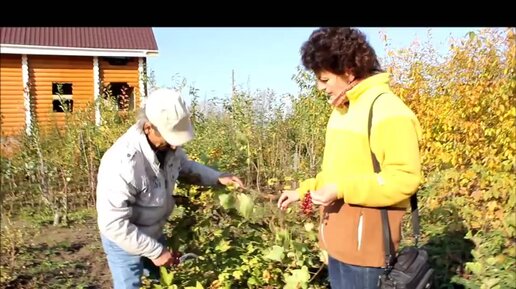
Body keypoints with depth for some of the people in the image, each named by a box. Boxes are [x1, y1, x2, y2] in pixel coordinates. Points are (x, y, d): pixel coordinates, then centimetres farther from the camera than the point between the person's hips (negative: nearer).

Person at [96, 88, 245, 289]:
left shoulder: (167, 143, -16)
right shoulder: (122, 163, -38)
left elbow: (185, 167, 6)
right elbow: (113, 224, -32)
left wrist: (218, 178, -9)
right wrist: (155, 250, -25)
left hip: (154, 234, 7)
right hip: (125, 242, -7)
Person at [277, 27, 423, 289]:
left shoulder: (389, 112, -17)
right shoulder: (342, 110, 12)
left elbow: (405, 179, -21)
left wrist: (342, 189, -25)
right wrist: (303, 190, 11)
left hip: (365, 244, -9)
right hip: (338, 240, 9)